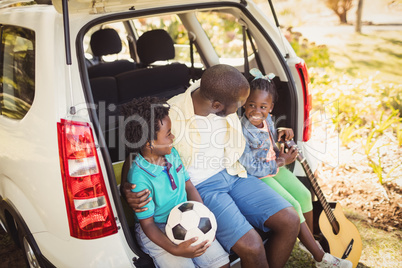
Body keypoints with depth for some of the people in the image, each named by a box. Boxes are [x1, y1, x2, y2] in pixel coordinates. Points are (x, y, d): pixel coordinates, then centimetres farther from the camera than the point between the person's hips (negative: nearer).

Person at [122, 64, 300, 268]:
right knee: (251, 246, -23)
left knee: (290, 221, -4)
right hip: (200, 187, -6)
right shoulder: (170, 118, -22)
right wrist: (128, 190, -25)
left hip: (233, 174, 6)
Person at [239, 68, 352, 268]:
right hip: (258, 177, -8)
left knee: (304, 195, 2)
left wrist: (280, 134, -5)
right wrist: (282, 161, -16)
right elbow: (252, 168, -25)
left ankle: (310, 240, 25)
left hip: (275, 166, 8)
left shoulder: (266, 119, -5)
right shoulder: (243, 133, -29)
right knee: (293, 206, -12)